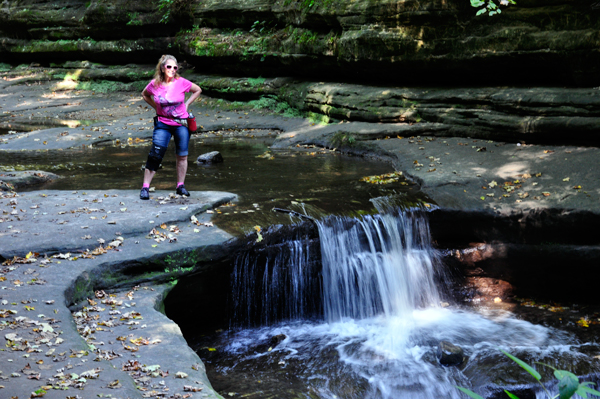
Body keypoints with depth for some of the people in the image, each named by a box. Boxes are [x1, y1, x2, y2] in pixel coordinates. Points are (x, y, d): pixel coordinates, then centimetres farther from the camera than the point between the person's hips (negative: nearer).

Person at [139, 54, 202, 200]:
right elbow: (145, 95, 15)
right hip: (163, 124, -1)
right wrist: (156, 107, 4)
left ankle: (180, 186, 20)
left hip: (181, 124, 1)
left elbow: (198, 90, 8)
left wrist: (187, 104, 2)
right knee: (155, 154, -8)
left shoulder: (181, 82, -9)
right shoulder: (154, 84, -7)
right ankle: (145, 187, -3)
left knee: (182, 155, 6)